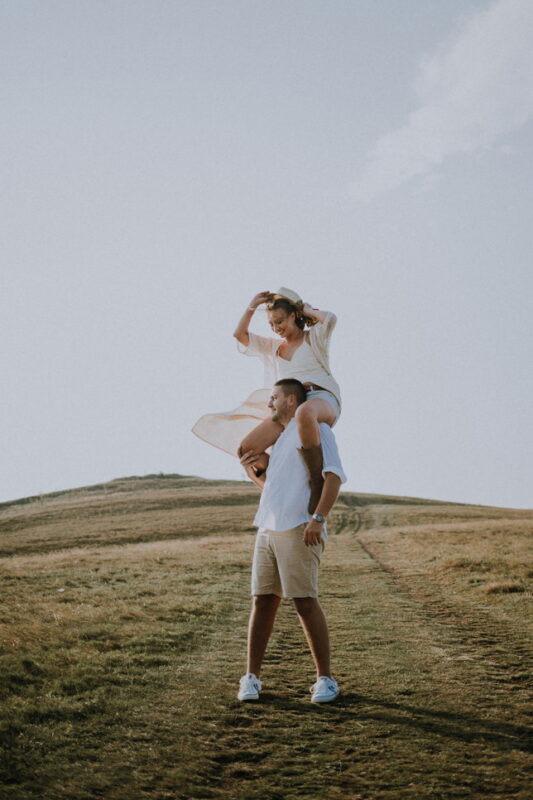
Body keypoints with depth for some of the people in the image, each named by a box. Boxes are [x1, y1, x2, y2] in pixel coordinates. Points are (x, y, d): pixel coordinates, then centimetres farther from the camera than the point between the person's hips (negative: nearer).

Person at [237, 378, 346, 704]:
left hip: (299, 530, -8)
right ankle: (251, 677, 8)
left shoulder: (315, 427, -1)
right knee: (263, 602, 4)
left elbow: (334, 475, -14)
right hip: (269, 530, 8)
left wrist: (318, 518, -25)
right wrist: (253, 471, 14)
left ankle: (326, 679, 0)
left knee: (306, 602, -10)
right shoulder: (283, 439, 26)